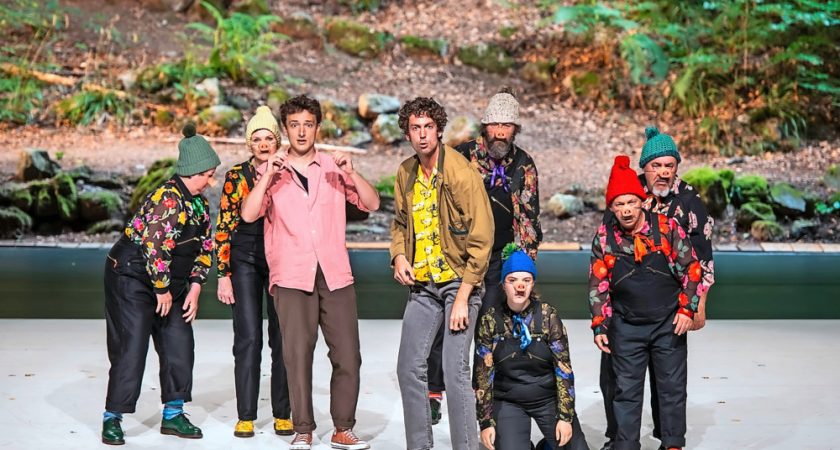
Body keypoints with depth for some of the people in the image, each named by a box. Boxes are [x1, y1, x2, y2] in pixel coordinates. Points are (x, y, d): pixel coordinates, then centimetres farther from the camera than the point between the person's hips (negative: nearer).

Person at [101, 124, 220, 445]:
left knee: (180, 345, 6)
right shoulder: (168, 198, -22)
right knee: (131, 348, -8)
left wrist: (194, 287, 2)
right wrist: (162, 290, -18)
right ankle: (112, 419, 3)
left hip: (169, 281, 9)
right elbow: (155, 247, -27)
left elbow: (204, 247, 10)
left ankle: (173, 414, 16)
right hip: (132, 277, -9)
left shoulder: (199, 203, 6)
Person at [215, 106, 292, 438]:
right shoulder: (237, 175, 0)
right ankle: (246, 417, 5)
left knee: (282, 339, 1)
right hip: (245, 260, -1)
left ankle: (283, 415, 12)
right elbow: (224, 226, 0)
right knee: (248, 339, -3)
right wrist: (223, 274, -5)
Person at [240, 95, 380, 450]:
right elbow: (249, 214, -6)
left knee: (348, 355, 0)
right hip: (292, 277, -2)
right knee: (297, 355, -6)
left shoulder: (334, 167, 11)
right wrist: (268, 176, -15)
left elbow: (372, 203, 4)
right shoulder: (271, 171, 7)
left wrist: (352, 172, -10)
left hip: (335, 274, 2)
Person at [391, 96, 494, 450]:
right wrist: (399, 256, 1)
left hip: (458, 282, -6)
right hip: (421, 285, 7)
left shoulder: (461, 173, -15)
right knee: (409, 368, 7)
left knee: (455, 371, -10)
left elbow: (481, 238, -16)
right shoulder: (405, 174, 6)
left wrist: (462, 297, -17)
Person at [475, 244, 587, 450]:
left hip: (549, 398, 1)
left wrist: (565, 416, -10)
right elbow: (484, 374, -3)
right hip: (508, 402, -1)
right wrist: (486, 422, -6)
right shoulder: (490, 320, -7)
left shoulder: (548, 315, -7)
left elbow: (563, 368, -6)